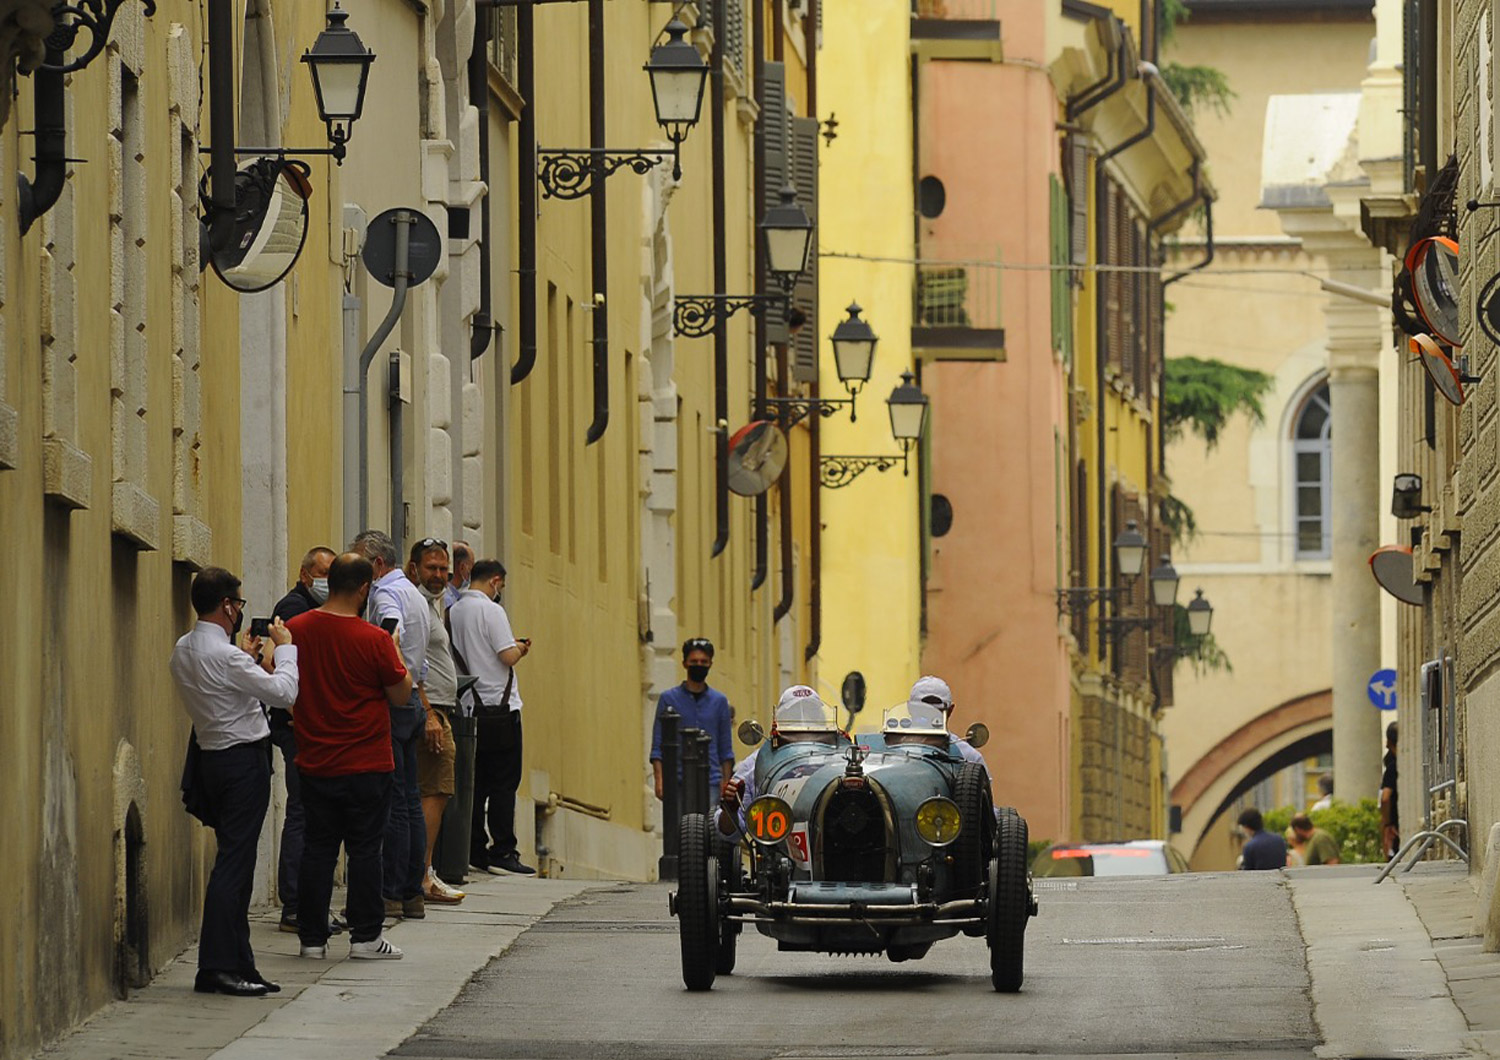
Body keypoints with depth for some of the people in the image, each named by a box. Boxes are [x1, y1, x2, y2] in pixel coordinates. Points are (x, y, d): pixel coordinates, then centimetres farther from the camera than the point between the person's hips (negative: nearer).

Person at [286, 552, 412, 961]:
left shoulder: (295, 631, -4)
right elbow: (402, 695, -5)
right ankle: (366, 936, 7)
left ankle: (312, 937, 12)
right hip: (367, 766, -3)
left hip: (314, 764, 4)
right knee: (365, 850, 4)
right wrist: (396, 652, 9)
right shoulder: (374, 640, -15)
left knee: (317, 849, 10)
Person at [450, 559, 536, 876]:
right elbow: (508, 656, -17)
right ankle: (502, 853, -6)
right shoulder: (490, 610, -12)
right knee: (504, 784, -4)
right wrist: (521, 647, 5)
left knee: (476, 782, 11)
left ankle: (475, 850, 11)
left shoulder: (453, 612, 10)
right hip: (499, 706, -7)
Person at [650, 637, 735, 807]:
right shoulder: (668, 699, 6)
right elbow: (657, 747, 5)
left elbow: (726, 750, 15)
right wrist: (659, 780, -7)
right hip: (678, 783, -1)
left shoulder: (719, 701, 12)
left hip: (711, 784, 1)